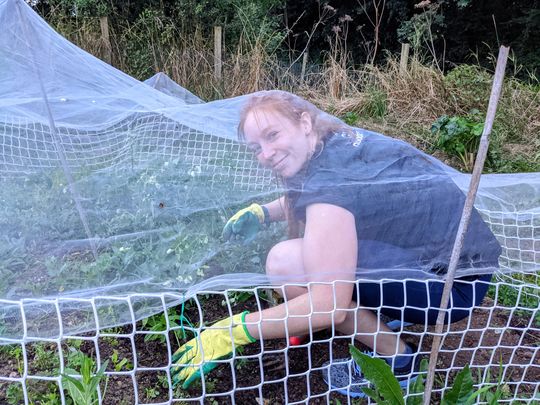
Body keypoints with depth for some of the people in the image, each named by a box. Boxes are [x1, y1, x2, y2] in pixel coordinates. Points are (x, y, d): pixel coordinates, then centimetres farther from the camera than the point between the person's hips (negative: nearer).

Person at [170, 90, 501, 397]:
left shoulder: (331, 176, -24)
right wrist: (262, 212, 7)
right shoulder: (339, 142, 2)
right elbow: (302, 198, 25)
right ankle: (385, 310, 18)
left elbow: (329, 305, -28)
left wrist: (235, 329, -22)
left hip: (457, 282, -9)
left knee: (286, 263, -22)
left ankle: (396, 358, -3)